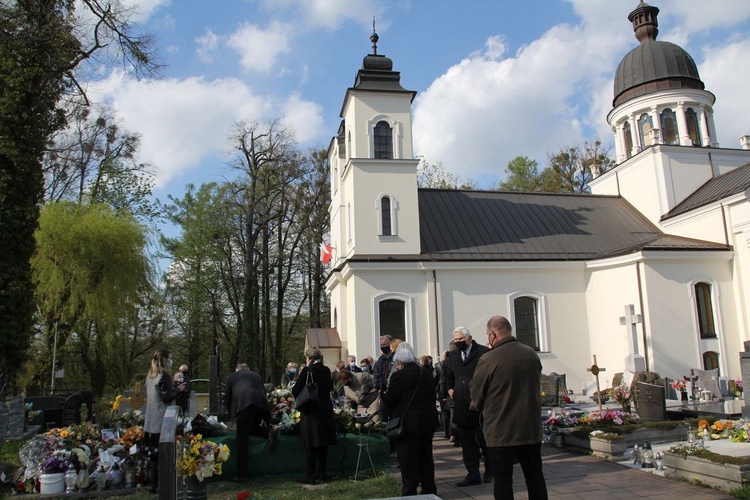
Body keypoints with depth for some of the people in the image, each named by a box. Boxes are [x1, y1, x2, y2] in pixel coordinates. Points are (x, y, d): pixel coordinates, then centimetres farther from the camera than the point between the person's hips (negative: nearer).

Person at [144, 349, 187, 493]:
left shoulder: (151, 376, 13)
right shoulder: (164, 376, -14)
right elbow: (167, 397, -18)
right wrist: (178, 389, -4)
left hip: (151, 421, 9)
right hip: (162, 421, -9)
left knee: (154, 453, 12)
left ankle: (154, 484, 18)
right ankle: (161, 485, 0)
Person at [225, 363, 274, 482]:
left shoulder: (231, 377, 29)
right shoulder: (256, 376, 36)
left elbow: (227, 398, 28)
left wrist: (233, 416, 40)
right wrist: (262, 419, 44)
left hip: (244, 405, -4)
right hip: (261, 405, 4)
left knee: (242, 440, 0)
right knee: (250, 428, 30)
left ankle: (242, 475, 0)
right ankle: (267, 432, 2)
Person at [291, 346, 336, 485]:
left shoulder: (307, 371, -14)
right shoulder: (326, 370, 3)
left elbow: (296, 391, -13)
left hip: (311, 410, -6)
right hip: (326, 409, 6)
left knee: (311, 445, 0)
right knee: (323, 443, 14)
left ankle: (310, 476, 4)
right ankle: (321, 472, 23)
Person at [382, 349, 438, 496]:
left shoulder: (399, 375, -15)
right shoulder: (427, 374, 7)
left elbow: (389, 400, -12)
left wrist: (384, 394, 8)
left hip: (408, 423, -7)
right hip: (428, 421, 7)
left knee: (408, 460, 3)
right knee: (425, 457, 17)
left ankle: (410, 493, 7)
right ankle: (429, 491, 24)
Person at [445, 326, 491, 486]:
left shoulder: (484, 352, -7)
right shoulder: (452, 356, 12)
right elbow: (448, 375, 26)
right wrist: (449, 388, 10)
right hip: (461, 405, 5)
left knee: (484, 440, 8)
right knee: (466, 441, 8)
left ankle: (489, 470, 29)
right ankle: (473, 474, 16)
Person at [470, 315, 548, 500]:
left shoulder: (488, 360, -15)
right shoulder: (532, 355, -1)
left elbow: (476, 395, -3)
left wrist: (484, 407, 18)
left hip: (501, 432, -4)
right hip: (531, 429, 5)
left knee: (503, 481, 5)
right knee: (535, 478, 16)